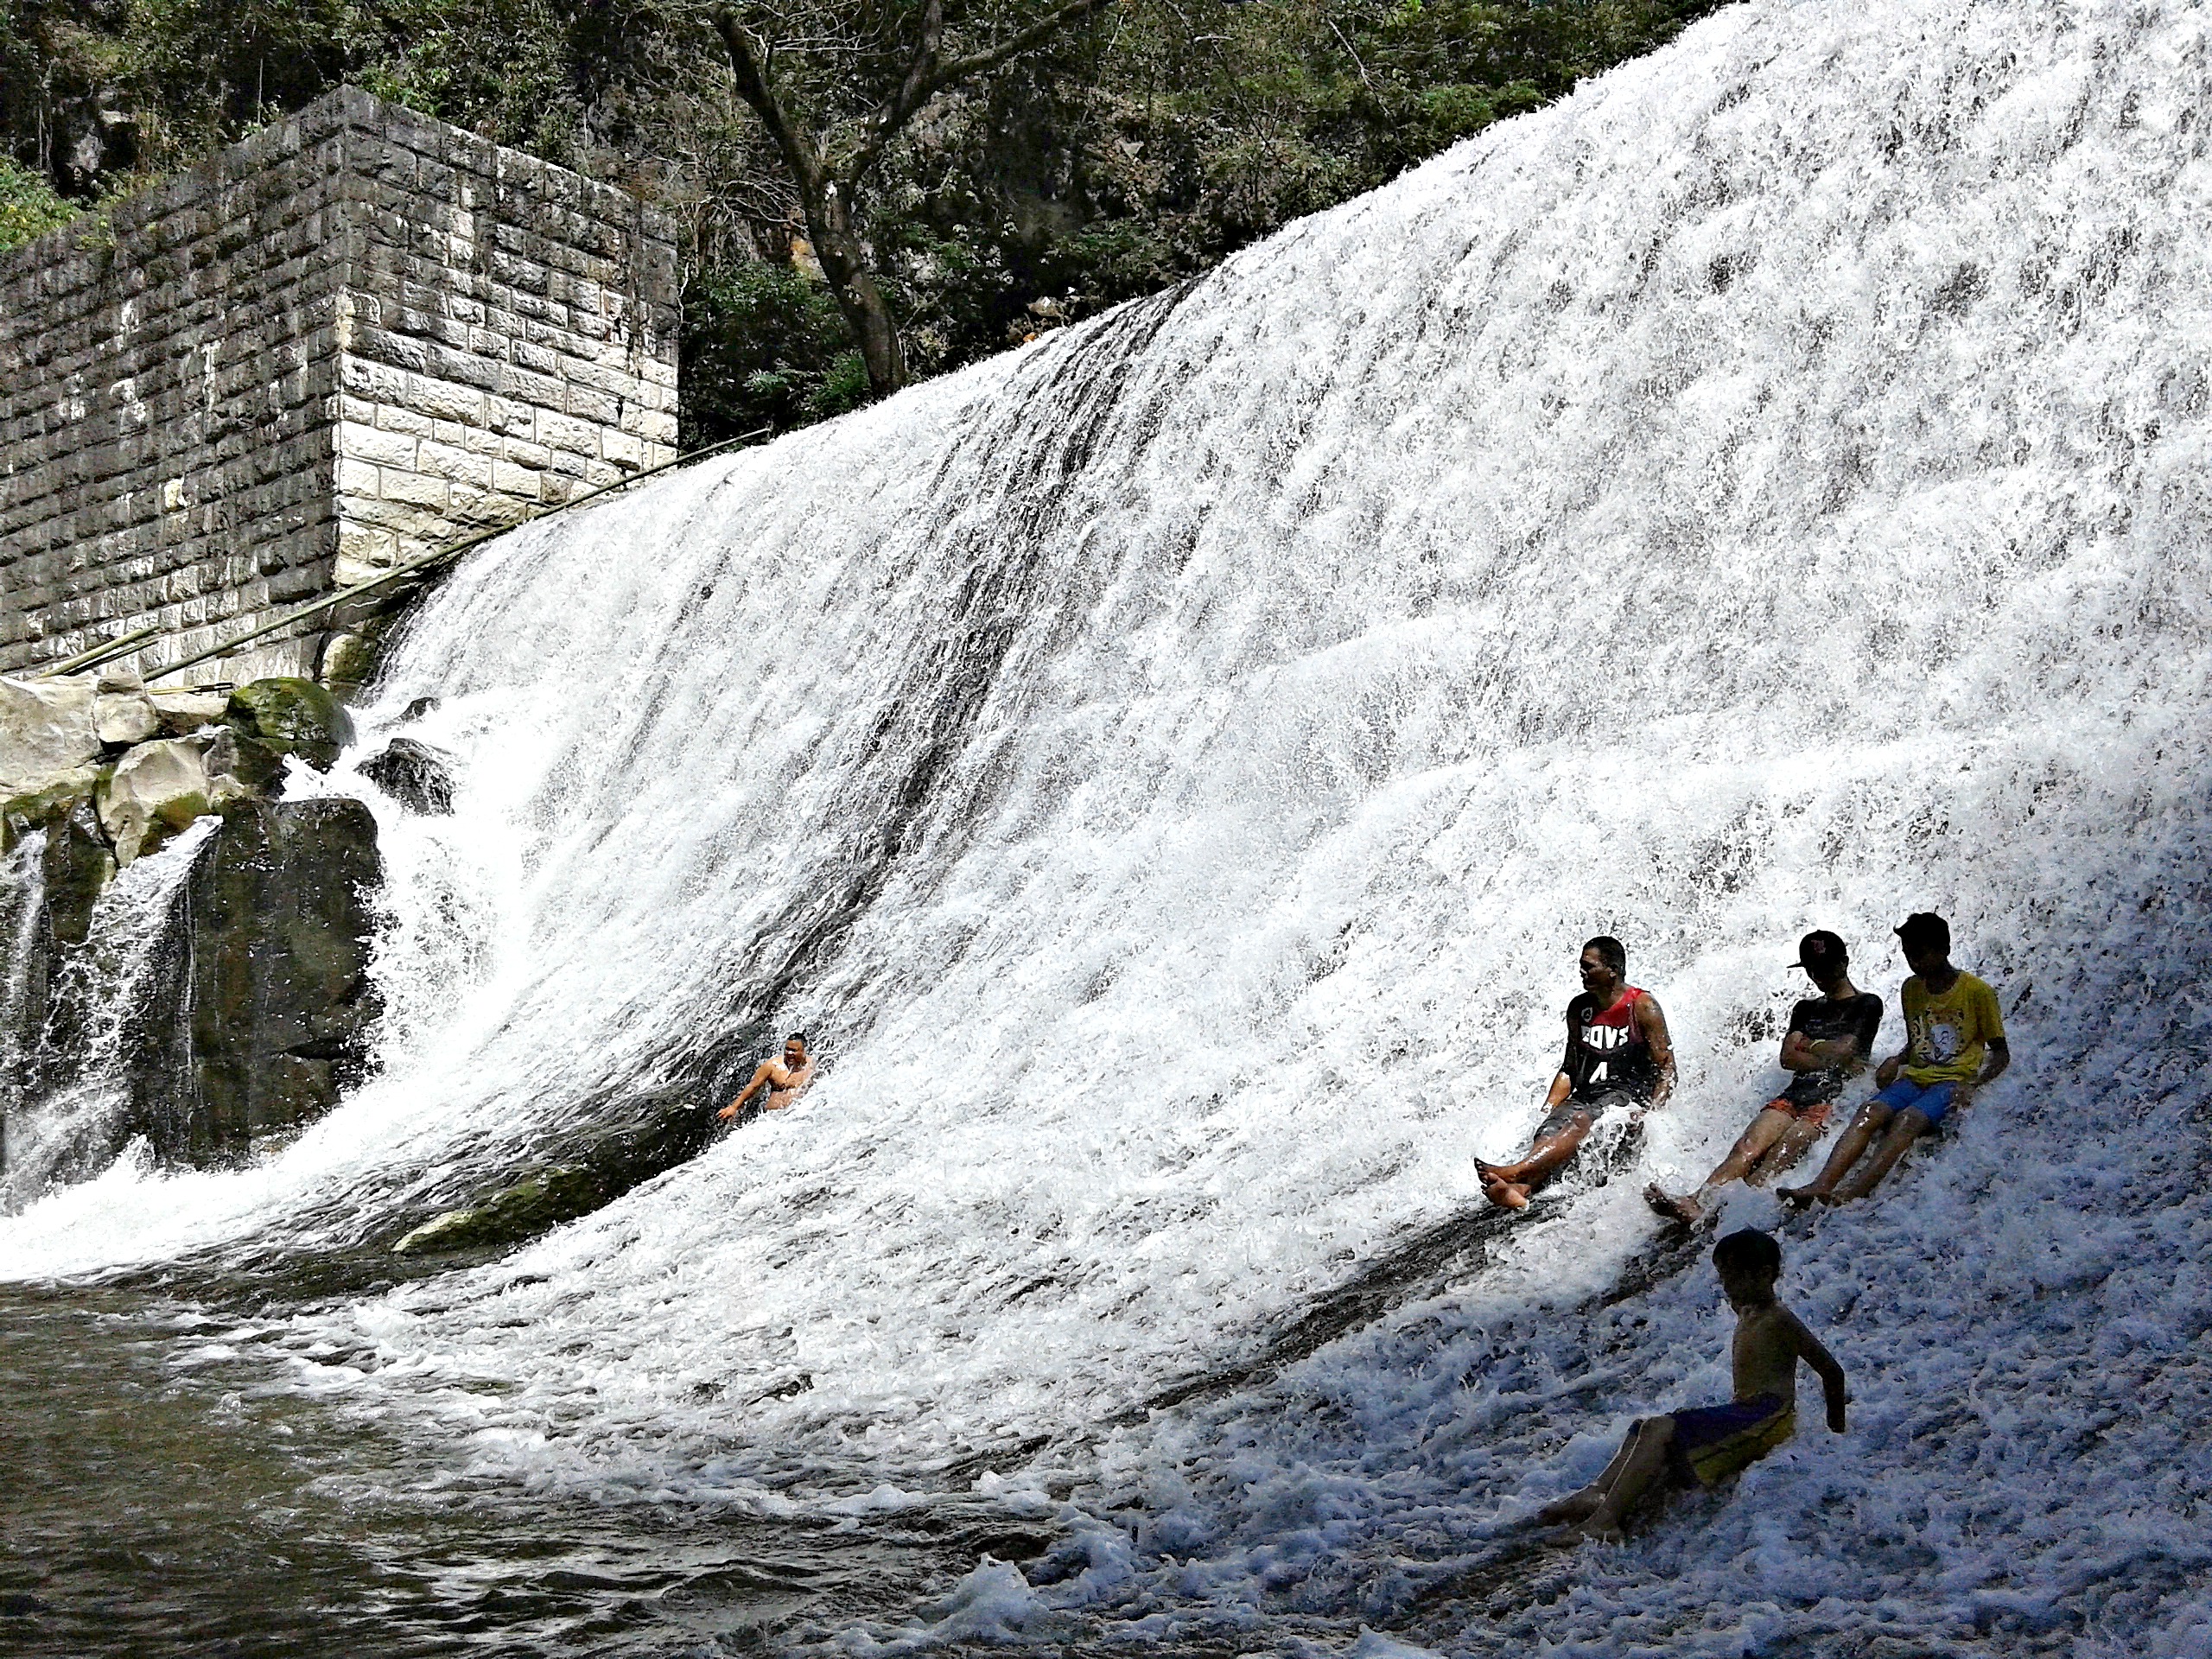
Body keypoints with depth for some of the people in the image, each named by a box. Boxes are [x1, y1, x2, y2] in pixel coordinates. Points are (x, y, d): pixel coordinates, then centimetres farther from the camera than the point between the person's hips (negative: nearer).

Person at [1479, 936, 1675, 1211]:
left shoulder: (1643, 1007, -2)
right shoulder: (1578, 1008, 15)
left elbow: (1667, 1070, -5)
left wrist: (1650, 1111, -20)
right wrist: (1547, 1110, 7)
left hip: (1627, 1094, -5)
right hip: (1585, 1095, 5)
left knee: (1581, 1121, -36)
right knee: (1547, 1133, -28)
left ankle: (1514, 1172, -57)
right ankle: (1520, 1189, -58)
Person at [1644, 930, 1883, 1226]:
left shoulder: (1867, 1005, 11)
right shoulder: (1806, 1008, 29)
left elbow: (1843, 1050, -4)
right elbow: (1787, 1058, 13)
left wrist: (1805, 1043, 12)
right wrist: (1832, 1059, -1)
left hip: (1837, 1097, -5)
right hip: (1795, 1094, 5)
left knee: (1782, 1152, -30)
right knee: (1748, 1147, -23)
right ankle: (1694, 1202, -44)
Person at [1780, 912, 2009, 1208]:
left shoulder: (1976, 991, -2)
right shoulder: (1912, 989, 15)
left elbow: (2001, 1054, 2)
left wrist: (1973, 1086, -15)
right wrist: (1896, 1061, 6)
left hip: (1953, 1082, -5)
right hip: (1915, 1077, 5)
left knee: (1909, 1119, -35)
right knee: (1869, 1113, -27)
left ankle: (1852, 1192, -54)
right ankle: (1820, 1186, -46)